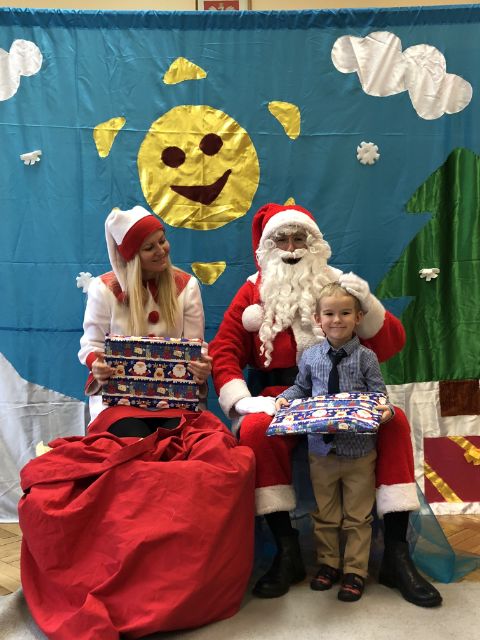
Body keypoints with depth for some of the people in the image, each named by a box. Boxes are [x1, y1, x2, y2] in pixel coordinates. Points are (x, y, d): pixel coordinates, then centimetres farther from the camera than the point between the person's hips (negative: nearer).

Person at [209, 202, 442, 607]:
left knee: (395, 420, -24)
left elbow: (392, 345, 3)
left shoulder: (337, 283, 8)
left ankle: (397, 552, -15)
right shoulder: (254, 291, 8)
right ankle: (287, 549, -18)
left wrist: (367, 303, -16)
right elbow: (224, 350, 0)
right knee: (255, 429, -32)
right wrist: (240, 399, -16)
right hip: (280, 399, -1)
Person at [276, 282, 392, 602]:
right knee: (325, 513, 17)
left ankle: (355, 571, 26)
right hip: (321, 447, 3)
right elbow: (301, 387, 12)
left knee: (357, 516, 11)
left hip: (359, 449, -2)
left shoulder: (365, 357, -7)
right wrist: (285, 397, -7)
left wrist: (384, 410, -27)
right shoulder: (310, 356, 0)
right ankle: (329, 563, 35)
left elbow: (379, 393, -6)